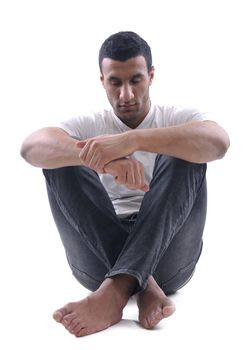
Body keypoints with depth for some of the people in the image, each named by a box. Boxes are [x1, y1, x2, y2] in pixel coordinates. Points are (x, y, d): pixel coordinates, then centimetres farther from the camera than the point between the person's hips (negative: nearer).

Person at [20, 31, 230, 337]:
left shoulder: (178, 119, 7)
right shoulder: (89, 125, 10)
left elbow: (219, 142, -19)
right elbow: (31, 146, -14)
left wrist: (132, 140, -32)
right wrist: (101, 160, -34)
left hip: (166, 252, -1)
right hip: (100, 255, 1)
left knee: (185, 154, -21)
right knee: (62, 159, -16)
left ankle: (115, 290, -35)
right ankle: (144, 287, -28)